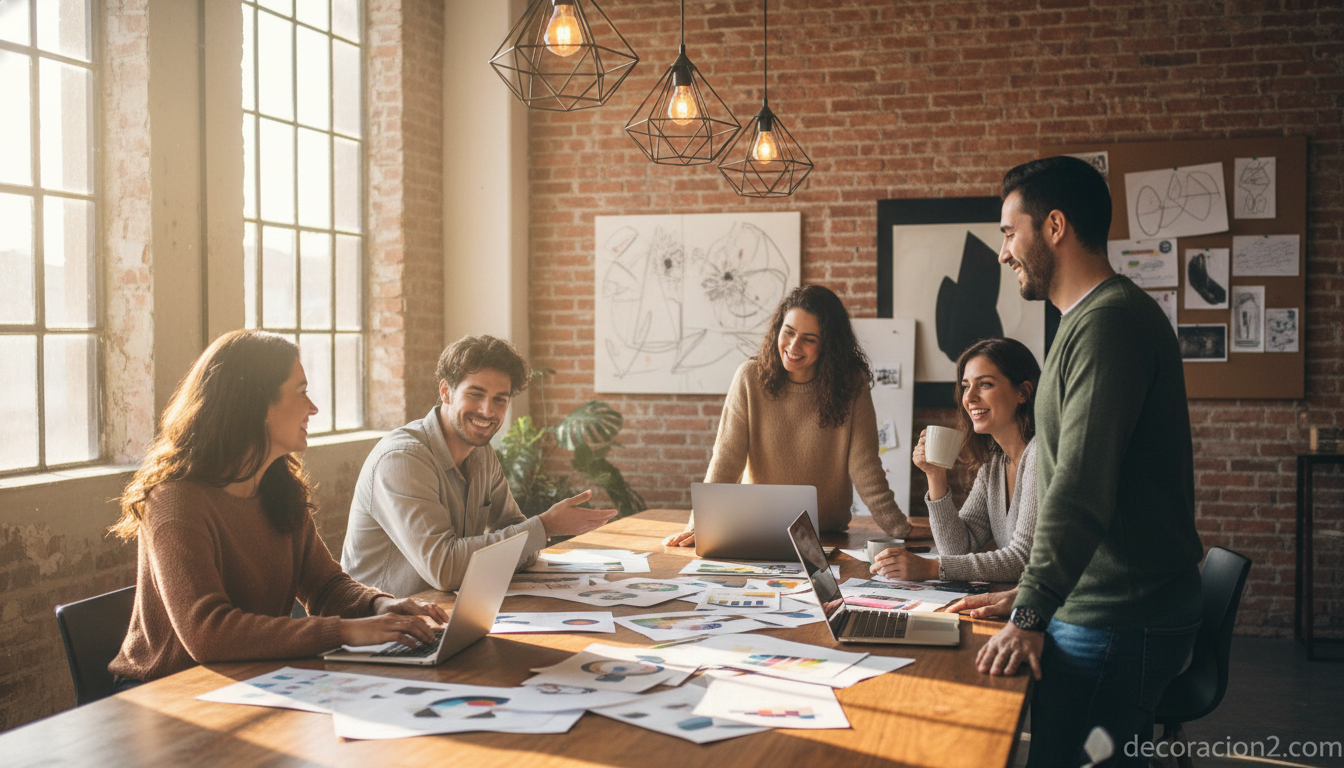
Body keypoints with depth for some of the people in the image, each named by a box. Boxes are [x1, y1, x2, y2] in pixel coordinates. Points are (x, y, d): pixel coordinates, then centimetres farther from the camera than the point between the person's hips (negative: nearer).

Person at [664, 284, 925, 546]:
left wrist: (899, 528, -12)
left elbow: (864, 466, -5)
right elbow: (726, 459, -9)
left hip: (829, 535, 0)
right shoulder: (751, 377, -7)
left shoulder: (851, 383, -7)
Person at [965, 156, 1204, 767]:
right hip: (1096, 607, 10)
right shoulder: (1093, 320, 19)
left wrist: (1031, 614, -25)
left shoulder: (1110, 321, -16)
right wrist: (1027, 594, 22)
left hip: (1118, 625, -10)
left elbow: (1081, 489, -24)